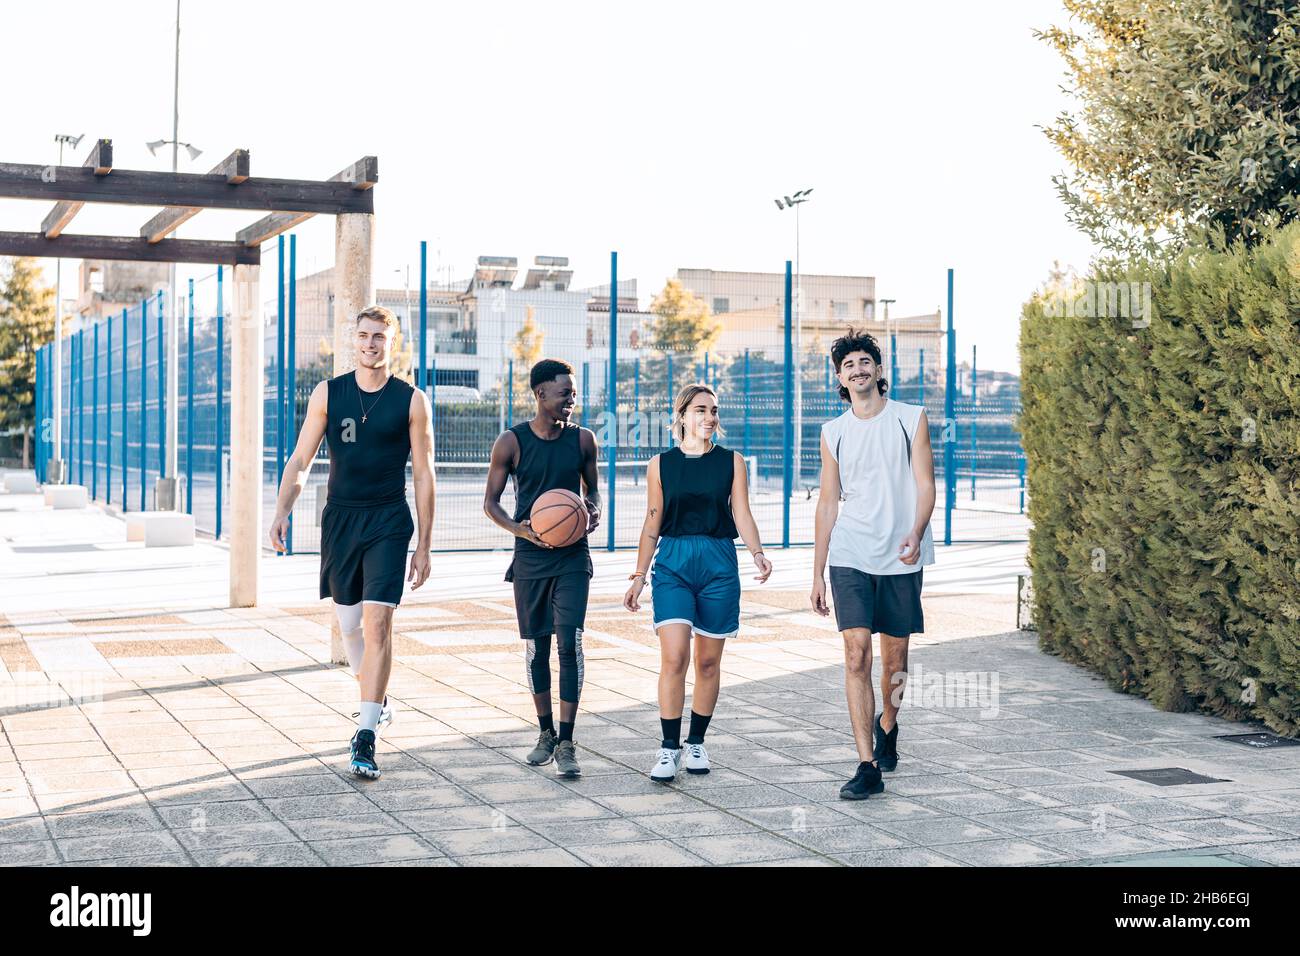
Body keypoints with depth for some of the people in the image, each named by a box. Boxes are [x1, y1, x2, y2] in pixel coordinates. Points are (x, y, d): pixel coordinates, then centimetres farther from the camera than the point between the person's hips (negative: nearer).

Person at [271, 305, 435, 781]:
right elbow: (300, 461, 6)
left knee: (377, 623, -15)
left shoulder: (411, 400, -1)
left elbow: (423, 474, 1)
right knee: (349, 624, 13)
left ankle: (366, 736, -13)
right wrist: (282, 512, -10)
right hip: (340, 519, 3)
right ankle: (377, 701, 38)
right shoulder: (328, 393, 4)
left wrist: (423, 546, -1)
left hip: (389, 522, -3)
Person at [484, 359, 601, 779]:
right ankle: (546, 733, 25)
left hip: (572, 557, 0)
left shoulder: (583, 439, 2)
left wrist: (594, 510, -9)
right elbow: (491, 501, 2)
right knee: (536, 648, 9)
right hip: (530, 558, 0)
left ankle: (566, 743, -7)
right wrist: (519, 528, -16)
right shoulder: (512, 442, -4)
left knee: (569, 645, -10)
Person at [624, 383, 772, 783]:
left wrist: (757, 553, -17)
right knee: (674, 657, -13)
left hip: (719, 564, 1)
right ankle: (668, 748, -5)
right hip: (673, 563, -1)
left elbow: (742, 514, 1)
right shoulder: (661, 464, 5)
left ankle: (696, 742, 21)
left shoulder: (731, 461, 5)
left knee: (708, 660, 6)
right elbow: (652, 525, 9)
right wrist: (639, 577, 7)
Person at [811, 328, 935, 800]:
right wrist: (817, 574, 9)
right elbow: (828, 503, 12)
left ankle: (887, 725, 39)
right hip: (849, 557, 1)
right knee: (856, 655, -11)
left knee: (894, 659, 9)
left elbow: (925, 485, -2)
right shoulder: (833, 432, 9)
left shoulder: (911, 419, 3)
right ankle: (867, 767, -11)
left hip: (901, 558, -1)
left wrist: (915, 534, -22)